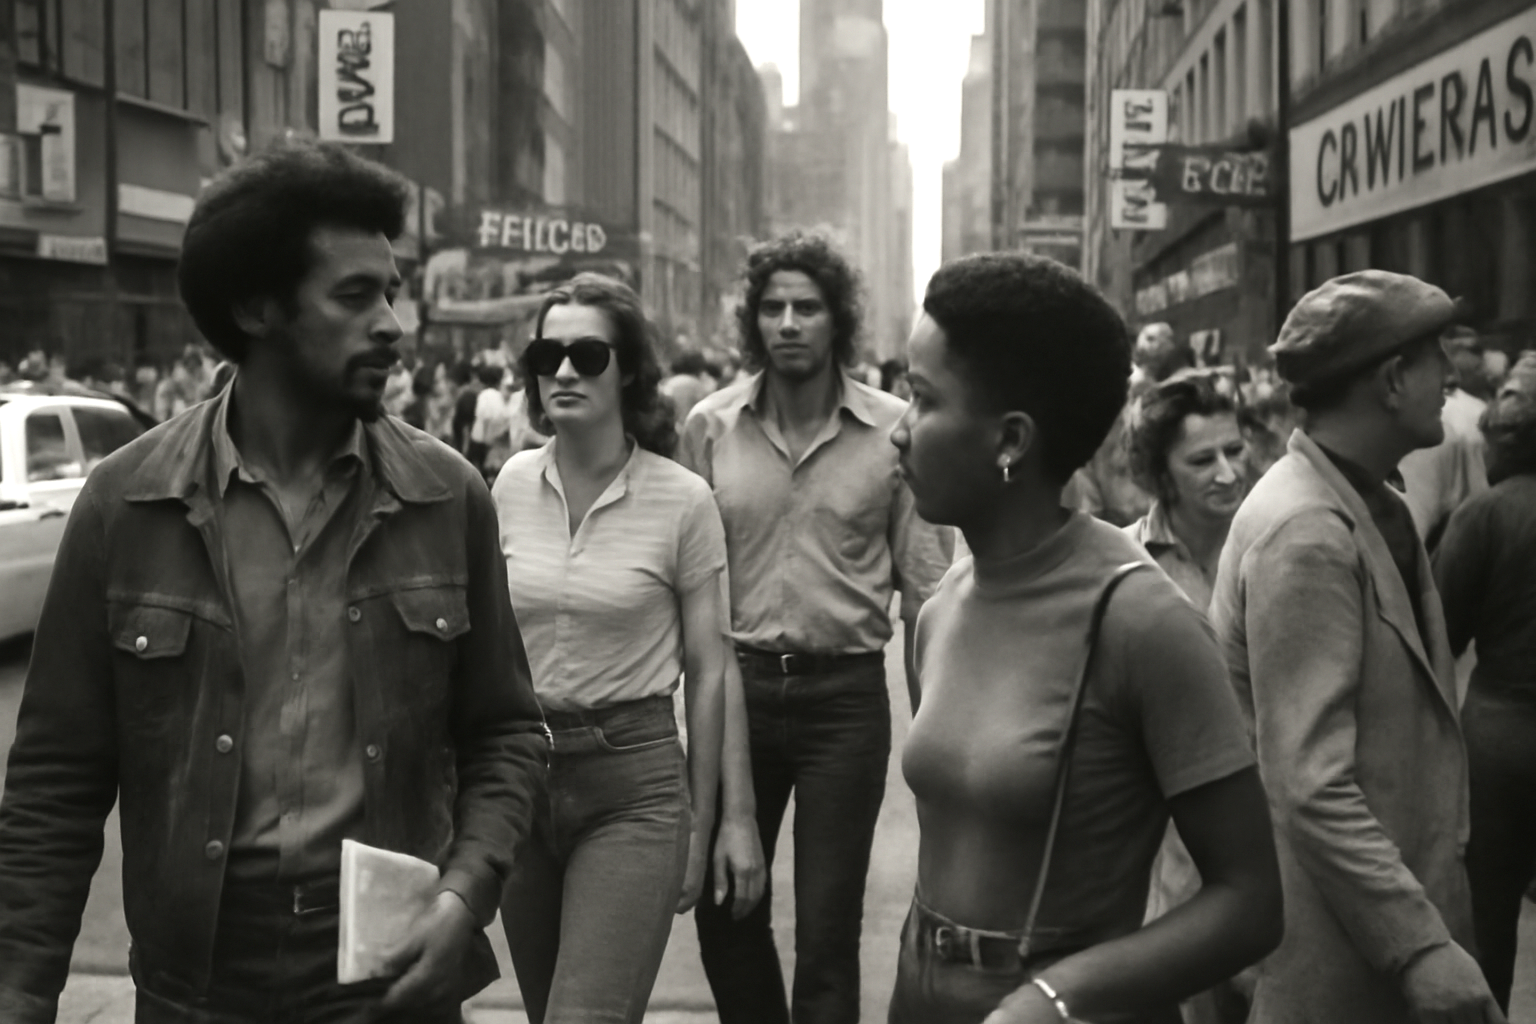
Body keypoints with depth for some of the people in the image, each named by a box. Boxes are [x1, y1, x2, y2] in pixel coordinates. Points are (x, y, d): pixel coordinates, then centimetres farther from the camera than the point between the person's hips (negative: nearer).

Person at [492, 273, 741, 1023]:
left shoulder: (682, 500, -9)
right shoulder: (513, 484, 2)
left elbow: (707, 672, -3)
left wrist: (700, 825, 0)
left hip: (634, 783, -4)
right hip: (521, 772, 4)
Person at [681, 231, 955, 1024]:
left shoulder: (893, 431, -6)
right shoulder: (710, 425, -1)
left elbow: (925, 584, -4)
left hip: (845, 694, -2)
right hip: (736, 685, 3)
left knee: (828, 928, 6)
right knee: (723, 906, 15)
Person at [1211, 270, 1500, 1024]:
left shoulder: (1365, 507, 8)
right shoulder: (1308, 532, -22)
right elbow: (1310, 785, -26)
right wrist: (1421, 944, -25)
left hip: (1384, 891, 9)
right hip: (1338, 945, -9)